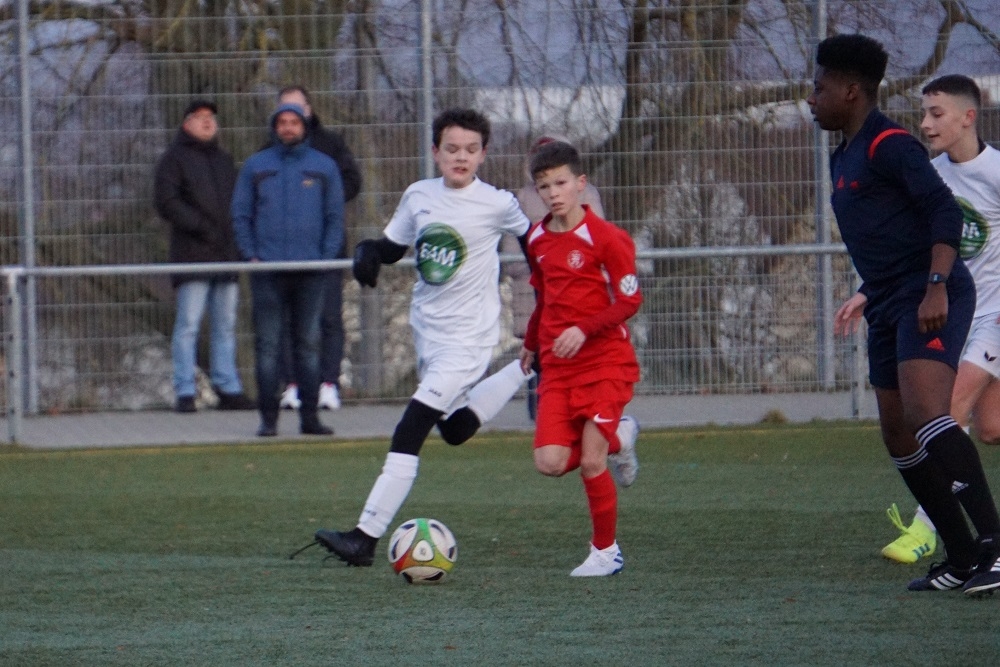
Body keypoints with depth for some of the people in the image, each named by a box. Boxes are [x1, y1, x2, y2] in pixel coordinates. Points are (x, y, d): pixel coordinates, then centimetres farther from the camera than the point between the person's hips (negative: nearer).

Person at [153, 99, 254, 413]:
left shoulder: (225, 161, 22)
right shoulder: (174, 158, 3)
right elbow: (165, 202, -8)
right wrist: (200, 227, -17)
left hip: (226, 255, 6)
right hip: (192, 255, -6)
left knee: (225, 325, 7)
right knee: (188, 324, -8)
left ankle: (228, 388, 11)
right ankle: (185, 393, -8)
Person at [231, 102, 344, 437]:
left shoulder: (324, 166, 9)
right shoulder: (255, 166, 8)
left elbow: (335, 217, 9)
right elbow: (241, 214, 8)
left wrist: (327, 257, -3)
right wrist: (251, 255, -3)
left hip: (311, 270, 1)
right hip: (267, 271, -1)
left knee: (309, 344, 3)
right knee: (267, 345, -3)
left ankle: (309, 415, 6)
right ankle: (268, 417, -1)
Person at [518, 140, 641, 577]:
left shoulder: (606, 238, -10)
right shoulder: (537, 240, 9)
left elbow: (630, 299, -13)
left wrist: (583, 330, -23)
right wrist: (531, 344, 28)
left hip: (606, 363, -6)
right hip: (557, 368, 6)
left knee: (591, 461, -10)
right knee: (550, 463, -9)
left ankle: (605, 552, 9)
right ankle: (617, 440, 21)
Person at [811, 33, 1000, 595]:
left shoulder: (889, 145, -10)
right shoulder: (845, 158, 21)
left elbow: (945, 212, -18)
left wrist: (937, 288, -26)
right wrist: (867, 296, 28)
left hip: (930, 301, -11)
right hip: (891, 307, 11)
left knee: (926, 414, -25)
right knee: (899, 437, 7)